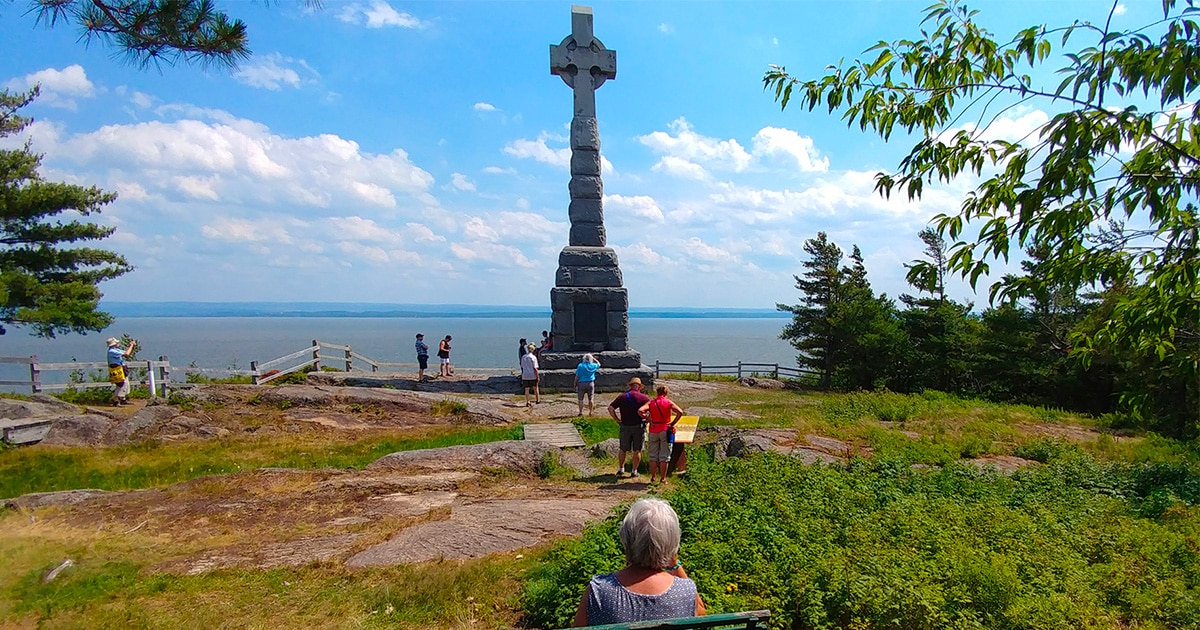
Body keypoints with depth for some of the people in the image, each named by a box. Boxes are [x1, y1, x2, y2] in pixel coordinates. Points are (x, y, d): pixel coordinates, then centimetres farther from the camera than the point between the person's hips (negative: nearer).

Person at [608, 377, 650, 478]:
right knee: (637, 450, 9)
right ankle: (634, 471, 13)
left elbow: (610, 408, -3)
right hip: (638, 427, -2)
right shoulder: (643, 397, -6)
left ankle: (621, 469, 23)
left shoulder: (622, 397, 0)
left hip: (625, 427, 2)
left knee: (623, 449, 16)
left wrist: (616, 419, 2)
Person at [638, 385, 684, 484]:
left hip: (653, 431, 2)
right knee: (664, 456, 6)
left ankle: (653, 477, 15)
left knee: (653, 456, 11)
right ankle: (663, 478, 8)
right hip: (665, 430, -2)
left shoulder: (651, 403, 2)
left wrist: (648, 419, -2)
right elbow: (680, 412, -15)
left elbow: (640, 411, -13)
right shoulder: (669, 402, -2)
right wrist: (673, 423, -7)